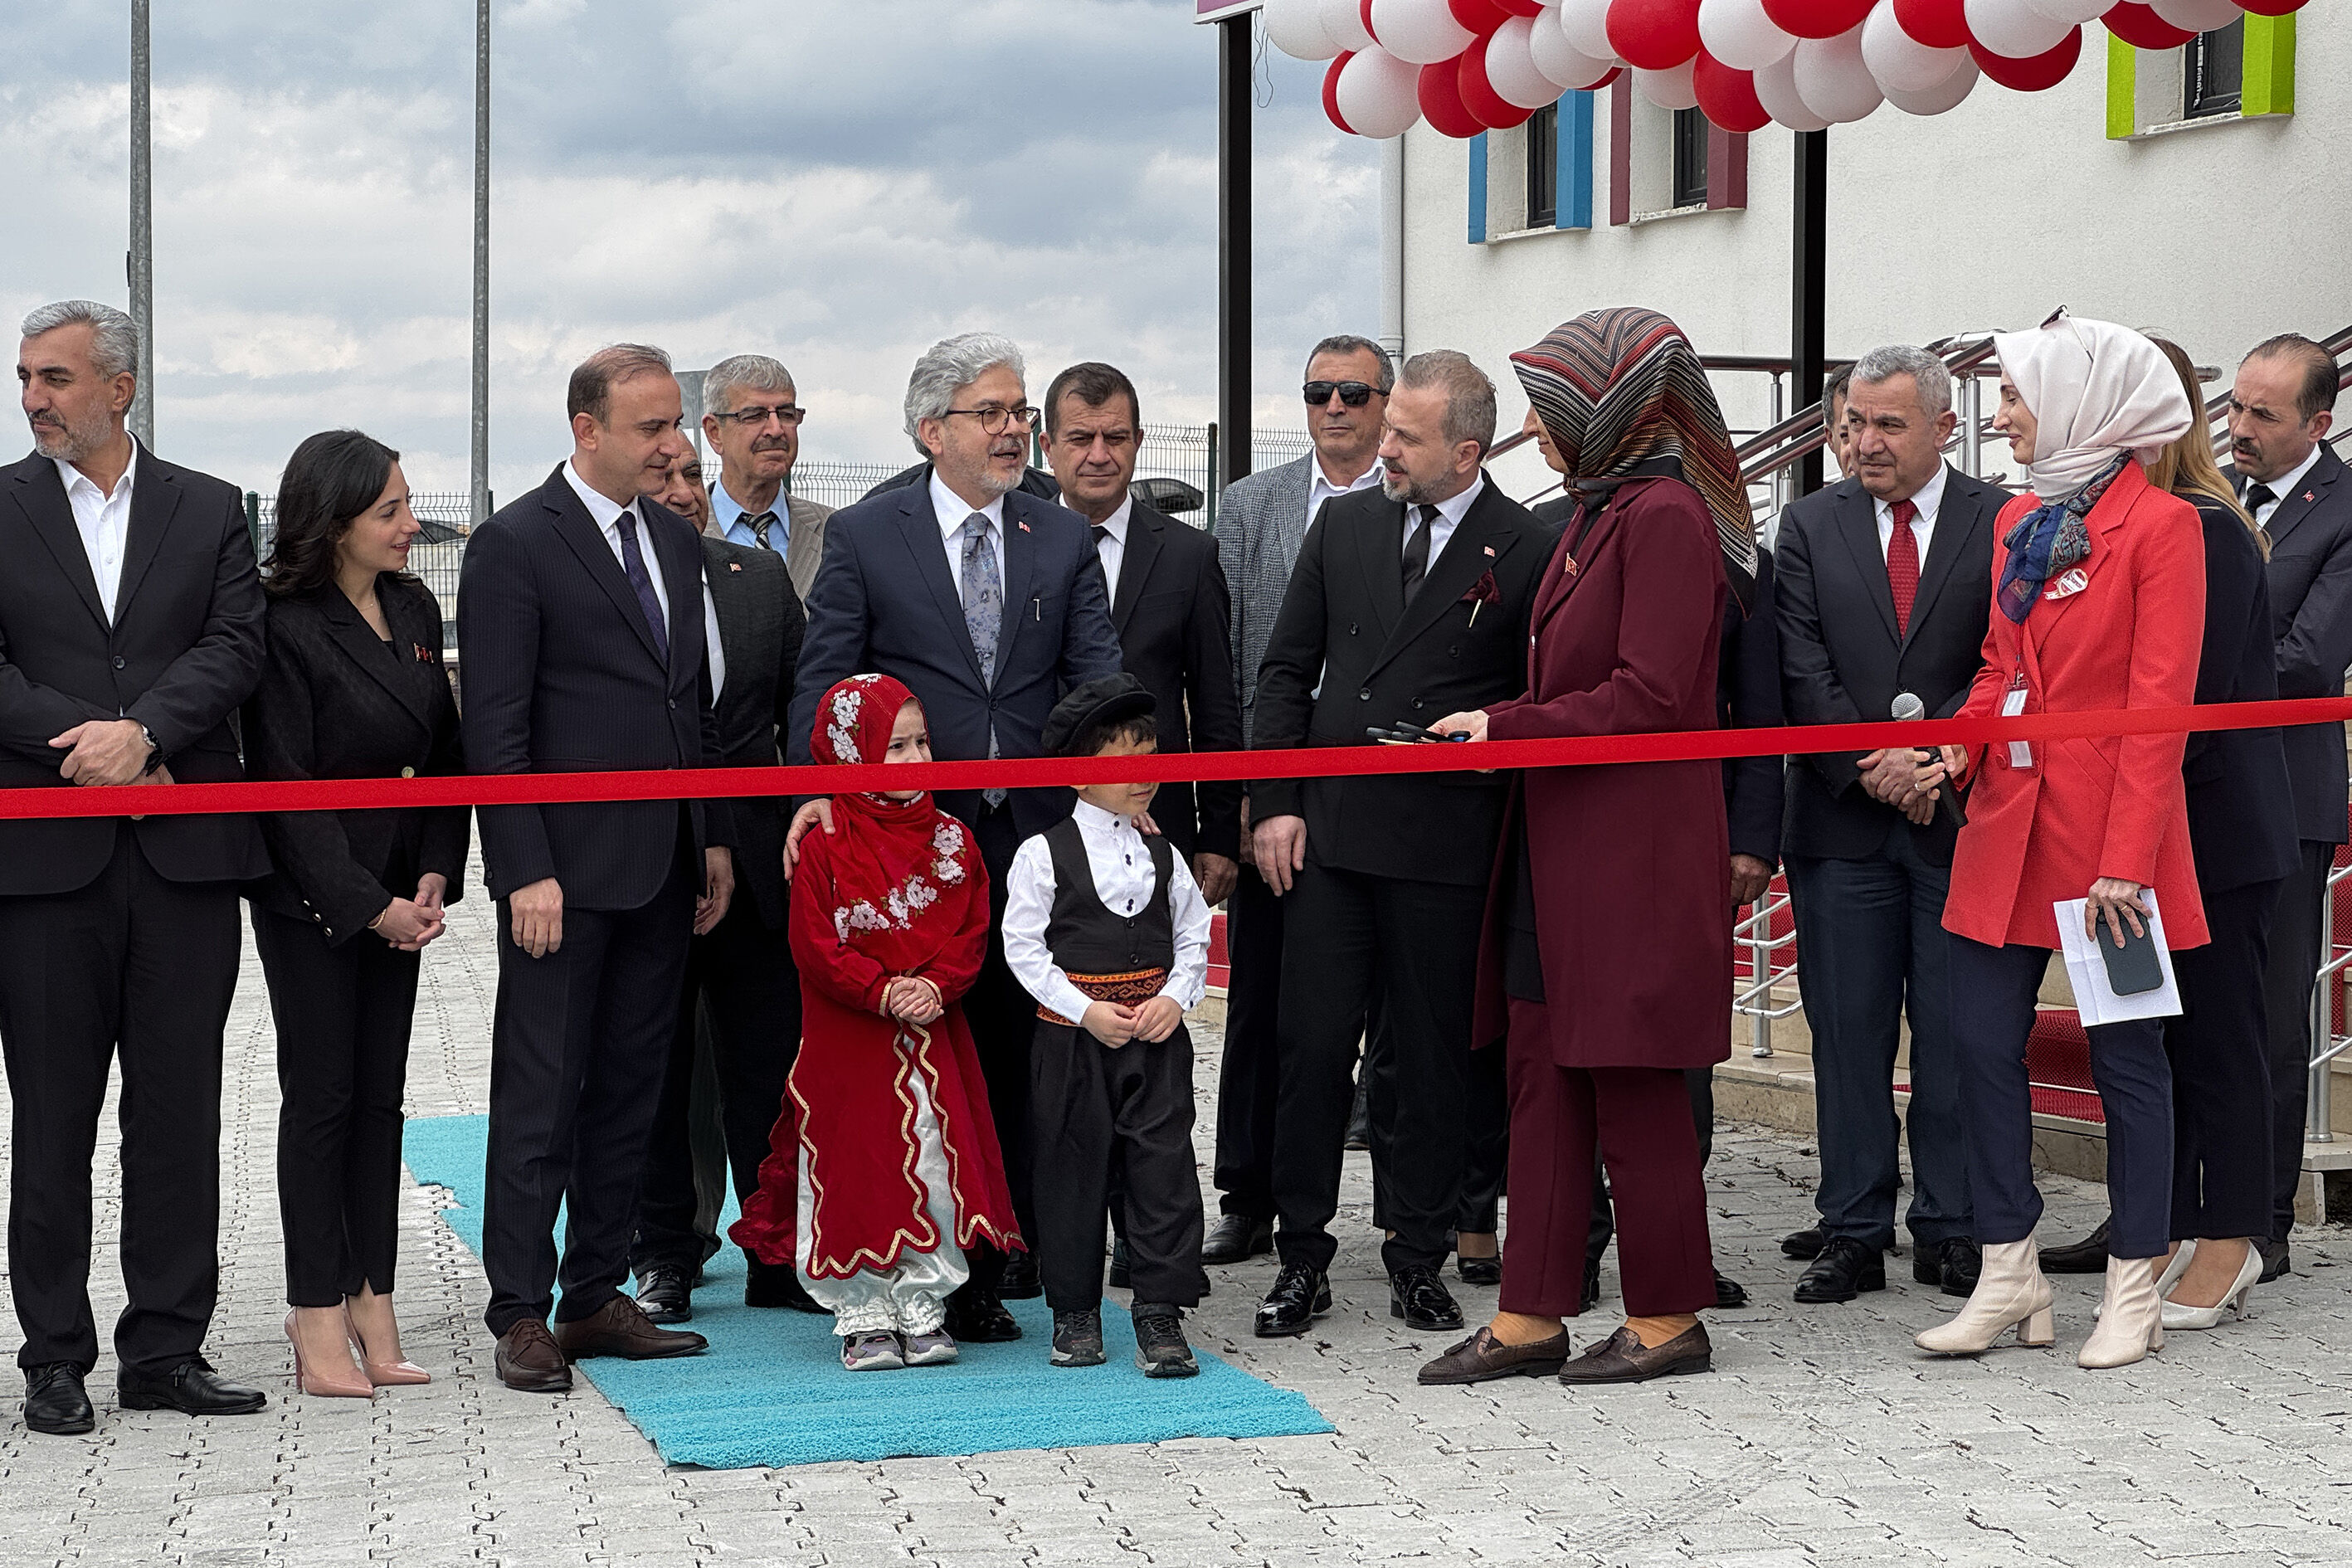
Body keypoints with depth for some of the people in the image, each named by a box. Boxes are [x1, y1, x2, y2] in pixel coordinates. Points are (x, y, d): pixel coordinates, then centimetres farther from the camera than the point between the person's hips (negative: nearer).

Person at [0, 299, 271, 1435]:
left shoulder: (210, 511, 9)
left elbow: (236, 647, -2)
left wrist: (143, 730, -17)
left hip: (185, 850, 1)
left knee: (181, 1114, 5)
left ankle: (167, 1349, 13)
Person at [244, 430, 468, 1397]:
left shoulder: (416, 610, 7)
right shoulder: (286, 628, -13)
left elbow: (444, 753, 10)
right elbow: (287, 789, -14)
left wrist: (434, 876, -3)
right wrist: (369, 907, -14)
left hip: (396, 895, 6)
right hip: (311, 900, -6)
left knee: (380, 1098, 6)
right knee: (322, 1096, -2)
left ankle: (370, 1307, 11)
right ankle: (319, 1323, 4)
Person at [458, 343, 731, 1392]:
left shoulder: (675, 540, 14)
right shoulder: (514, 545, -8)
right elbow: (495, 728, -11)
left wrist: (712, 838, 13)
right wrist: (525, 871, -16)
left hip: (662, 868, 7)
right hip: (565, 871, -7)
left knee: (630, 1088, 10)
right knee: (540, 1095, -2)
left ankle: (597, 1297, 18)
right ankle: (522, 1314, 4)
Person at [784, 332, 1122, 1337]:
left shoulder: (1064, 541, 11)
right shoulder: (864, 536, 3)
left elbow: (1098, 677, 4)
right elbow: (822, 680, -1)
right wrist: (819, 789, -16)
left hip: (1035, 834, 2)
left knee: (1023, 1056, 6)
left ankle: (1017, 1244, 15)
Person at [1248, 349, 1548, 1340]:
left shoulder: (1526, 552, -3)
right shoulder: (1344, 526, 9)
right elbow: (1285, 670, 11)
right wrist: (1275, 802, 4)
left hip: (1444, 847, -3)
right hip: (1327, 831, 3)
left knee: (1431, 1057, 5)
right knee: (1311, 1045, 2)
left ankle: (1417, 1258, 17)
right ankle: (1301, 1257, 11)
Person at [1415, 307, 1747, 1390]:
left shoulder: (1666, 516, -14)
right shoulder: (1600, 511, 15)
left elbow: (1645, 698, -20)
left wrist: (1507, 729, -15)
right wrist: (1500, 726, 8)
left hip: (1634, 853, -9)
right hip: (1562, 846, 9)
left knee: (1633, 1090, 0)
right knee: (1544, 1075, 8)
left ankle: (1666, 1319, 11)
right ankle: (1531, 1320, 12)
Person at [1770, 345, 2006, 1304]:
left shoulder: (2002, 524, 1)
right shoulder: (1811, 526, 8)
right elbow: (1804, 673, 1)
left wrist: (1929, 756, -14)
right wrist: (1875, 773, -9)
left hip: (1959, 816, -2)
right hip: (1843, 823, 2)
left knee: (1956, 1035, 3)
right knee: (1847, 1035, 4)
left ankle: (1951, 1231, 11)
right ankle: (1853, 1232, 10)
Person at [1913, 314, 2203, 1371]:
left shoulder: (2160, 525, -10)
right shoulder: (2018, 522, 12)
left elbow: (2159, 702, -14)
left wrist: (2127, 856, -18)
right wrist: (1960, 749, -1)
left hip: (2111, 829, -7)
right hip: (2008, 821, 7)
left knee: (2126, 1057, 3)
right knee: (1982, 1043, 4)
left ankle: (2132, 1294, 12)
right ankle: (2009, 1282, 13)